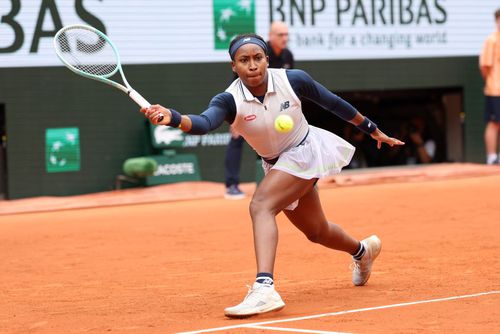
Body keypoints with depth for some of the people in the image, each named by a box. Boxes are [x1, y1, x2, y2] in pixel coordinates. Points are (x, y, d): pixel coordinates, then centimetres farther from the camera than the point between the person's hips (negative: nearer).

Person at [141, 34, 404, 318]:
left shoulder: (293, 80, -21)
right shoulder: (230, 101, -21)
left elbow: (334, 103, -5)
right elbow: (204, 123, -42)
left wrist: (373, 129, 5)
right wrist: (172, 117, -64)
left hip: (305, 151, -5)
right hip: (276, 165, 5)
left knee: (260, 206, -29)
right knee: (317, 233, 22)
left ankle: (264, 288, -43)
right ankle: (363, 250, 56)